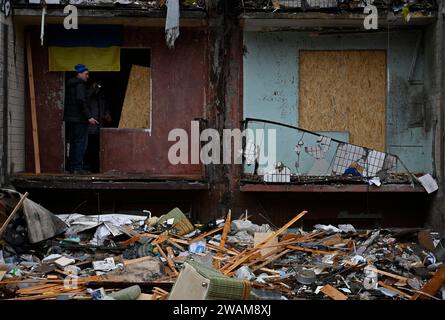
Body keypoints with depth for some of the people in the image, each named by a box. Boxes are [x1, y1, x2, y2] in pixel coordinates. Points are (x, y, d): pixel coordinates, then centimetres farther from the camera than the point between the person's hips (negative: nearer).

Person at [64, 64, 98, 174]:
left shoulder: (70, 85, 18)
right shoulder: (80, 85, -11)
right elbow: (82, 102, -21)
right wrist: (89, 117, -22)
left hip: (70, 118, 10)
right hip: (79, 119, -10)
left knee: (73, 142, 12)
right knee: (81, 142, -8)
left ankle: (72, 167, 15)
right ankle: (77, 167, -12)